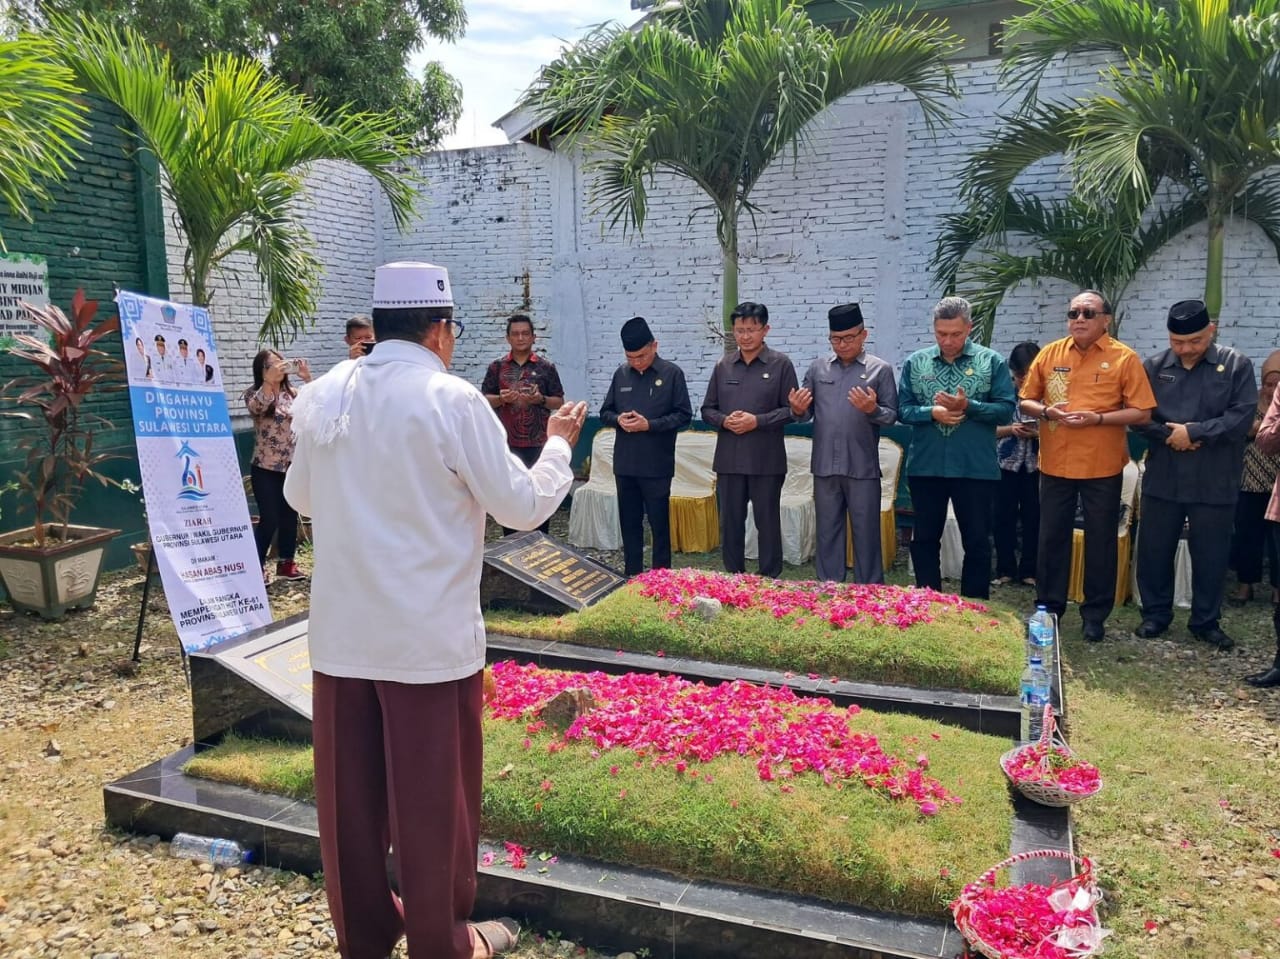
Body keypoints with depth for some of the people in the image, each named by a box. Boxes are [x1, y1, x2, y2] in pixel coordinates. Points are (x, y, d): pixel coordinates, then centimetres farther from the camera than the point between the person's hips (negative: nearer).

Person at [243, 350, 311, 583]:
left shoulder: (292, 392, 7)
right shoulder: (254, 393, -5)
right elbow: (257, 406, -28)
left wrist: (308, 378, -19)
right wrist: (270, 378, -40)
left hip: (292, 466, 4)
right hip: (266, 468, -4)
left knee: (290, 516, 11)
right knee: (269, 519, -5)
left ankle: (286, 563, 24)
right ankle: (257, 567, 8)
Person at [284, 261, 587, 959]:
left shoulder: (323, 395, 3)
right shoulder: (452, 399, -13)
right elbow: (523, 506, -8)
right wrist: (558, 445, 9)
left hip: (341, 632, 5)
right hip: (430, 636, -5)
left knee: (349, 797, 16)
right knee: (433, 798, 9)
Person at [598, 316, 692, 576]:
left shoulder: (672, 373, -4)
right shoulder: (621, 374, 7)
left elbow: (684, 415, -6)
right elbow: (605, 412, 13)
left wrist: (649, 424, -17)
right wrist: (618, 419, -10)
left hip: (657, 465, -4)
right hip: (624, 464, 4)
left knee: (659, 524, 5)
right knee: (629, 523, 12)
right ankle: (632, 576, 23)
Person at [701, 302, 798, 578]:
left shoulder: (781, 364, -2)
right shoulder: (723, 365, 8)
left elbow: (792, 409, -4)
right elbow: (707, 409, 11)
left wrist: (758, 421, -15)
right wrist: (724, 420, -9)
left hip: (767, 461, -3)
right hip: (728, 459, 3)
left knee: (767, 522, 6)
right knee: (730, 522, 10)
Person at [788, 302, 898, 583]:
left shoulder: (880, 369, 0)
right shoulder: (818, 367, 9)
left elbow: (891, 414, -3)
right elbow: (807, 412, 9)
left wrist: (873, 409, -23)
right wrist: (799, 410, -13)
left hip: (862, 467, -3)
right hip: (824, 465, 3)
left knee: (866, 532, 5)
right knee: (827, 531, 11)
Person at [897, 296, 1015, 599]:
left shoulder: (992, 362, -1)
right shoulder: (915, 362, 5)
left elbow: (1006, 409, -6)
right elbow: (902, 409, 2)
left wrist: (967, 406, -20)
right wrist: (931, 413, -16)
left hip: (976, 469, -2)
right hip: (925, 467, 2)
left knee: (977, 543, 7)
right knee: (924, 540, 11)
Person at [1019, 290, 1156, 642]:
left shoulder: (1124, 358, -5)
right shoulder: (1049, 354, 4)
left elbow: (1142, 413, -7)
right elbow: (1026, 401, 9)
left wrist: (1097, 419, -20)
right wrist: (1045, 411, -12)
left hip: (1102, 467, -2)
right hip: (1055, 464, 3)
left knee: (1100, 542, 8)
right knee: (1051, 539, 10)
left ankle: (1095, 614, 21)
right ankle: (1049, 608, 24)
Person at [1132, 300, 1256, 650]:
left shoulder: (1236, 365, -2)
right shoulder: (1153, 367, 3)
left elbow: (1242, 416, -11)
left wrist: (1193, 432, -17)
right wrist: (1169, 436, -15)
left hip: (1214, 483, -1)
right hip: (1162, 479, 2)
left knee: (1211, 555, 9)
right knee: (1154, 550, 9)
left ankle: (1206, 621, 24)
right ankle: (1155, 613, 25)